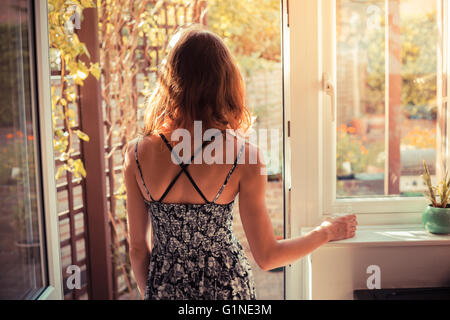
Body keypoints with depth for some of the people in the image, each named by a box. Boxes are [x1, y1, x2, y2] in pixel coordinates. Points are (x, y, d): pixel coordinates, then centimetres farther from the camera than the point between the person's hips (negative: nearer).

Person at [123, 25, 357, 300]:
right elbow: (266, 257, -12)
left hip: (165, 288, 2)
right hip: (226, 287, -1)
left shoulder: (137, 154, -13)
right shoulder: (243, 155, -19)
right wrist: (327, 232, 3)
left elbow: (138, 248, -3)